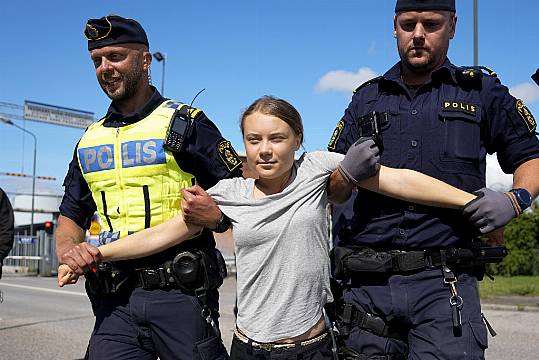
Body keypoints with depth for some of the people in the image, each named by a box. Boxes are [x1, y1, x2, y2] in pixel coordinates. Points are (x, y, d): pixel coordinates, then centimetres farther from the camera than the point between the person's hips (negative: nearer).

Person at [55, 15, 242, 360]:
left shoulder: (185, 124, 0)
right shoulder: (91, 139, 16)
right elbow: (71, 215, 19)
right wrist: (67, 249, -1)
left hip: (181, 294, -4)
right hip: (114, 303, 5)